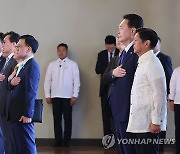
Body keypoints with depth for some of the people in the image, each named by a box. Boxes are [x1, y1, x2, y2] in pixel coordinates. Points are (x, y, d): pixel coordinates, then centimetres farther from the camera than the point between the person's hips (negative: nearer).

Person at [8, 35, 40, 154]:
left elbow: (31, 92, -19)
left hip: (23, 114, -10)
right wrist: (11, 82, -4)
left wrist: (27, 114, -22)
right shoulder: (23, 65, 18)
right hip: (17, 113, 10)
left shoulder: (32, 66, -13)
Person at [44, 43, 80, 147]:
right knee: (57, 118, 4)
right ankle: (58, 140, 9)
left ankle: (66, 140, 6)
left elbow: (76, 80, -2)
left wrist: (75, 96, -8)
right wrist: (47, 95, 3)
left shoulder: (72, 64, 2)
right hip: (55, 96, 2)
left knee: (67, 118, 0)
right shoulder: (52, 65, 9)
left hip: (68, 96, -2)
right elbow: (47, 80, 9)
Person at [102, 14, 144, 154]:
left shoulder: (138, 53, -14)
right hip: (118, 111, 10)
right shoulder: (120, 56, 17)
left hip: (129, 111, -10)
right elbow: (104, 78, 16)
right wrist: (113, 73, -7)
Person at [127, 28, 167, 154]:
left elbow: (160, 95, -17)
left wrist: (156, 121, -19)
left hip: (148, 124, -9)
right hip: (139, 124, 9)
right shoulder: (142, 62, 15)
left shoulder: (152, 63, -13)